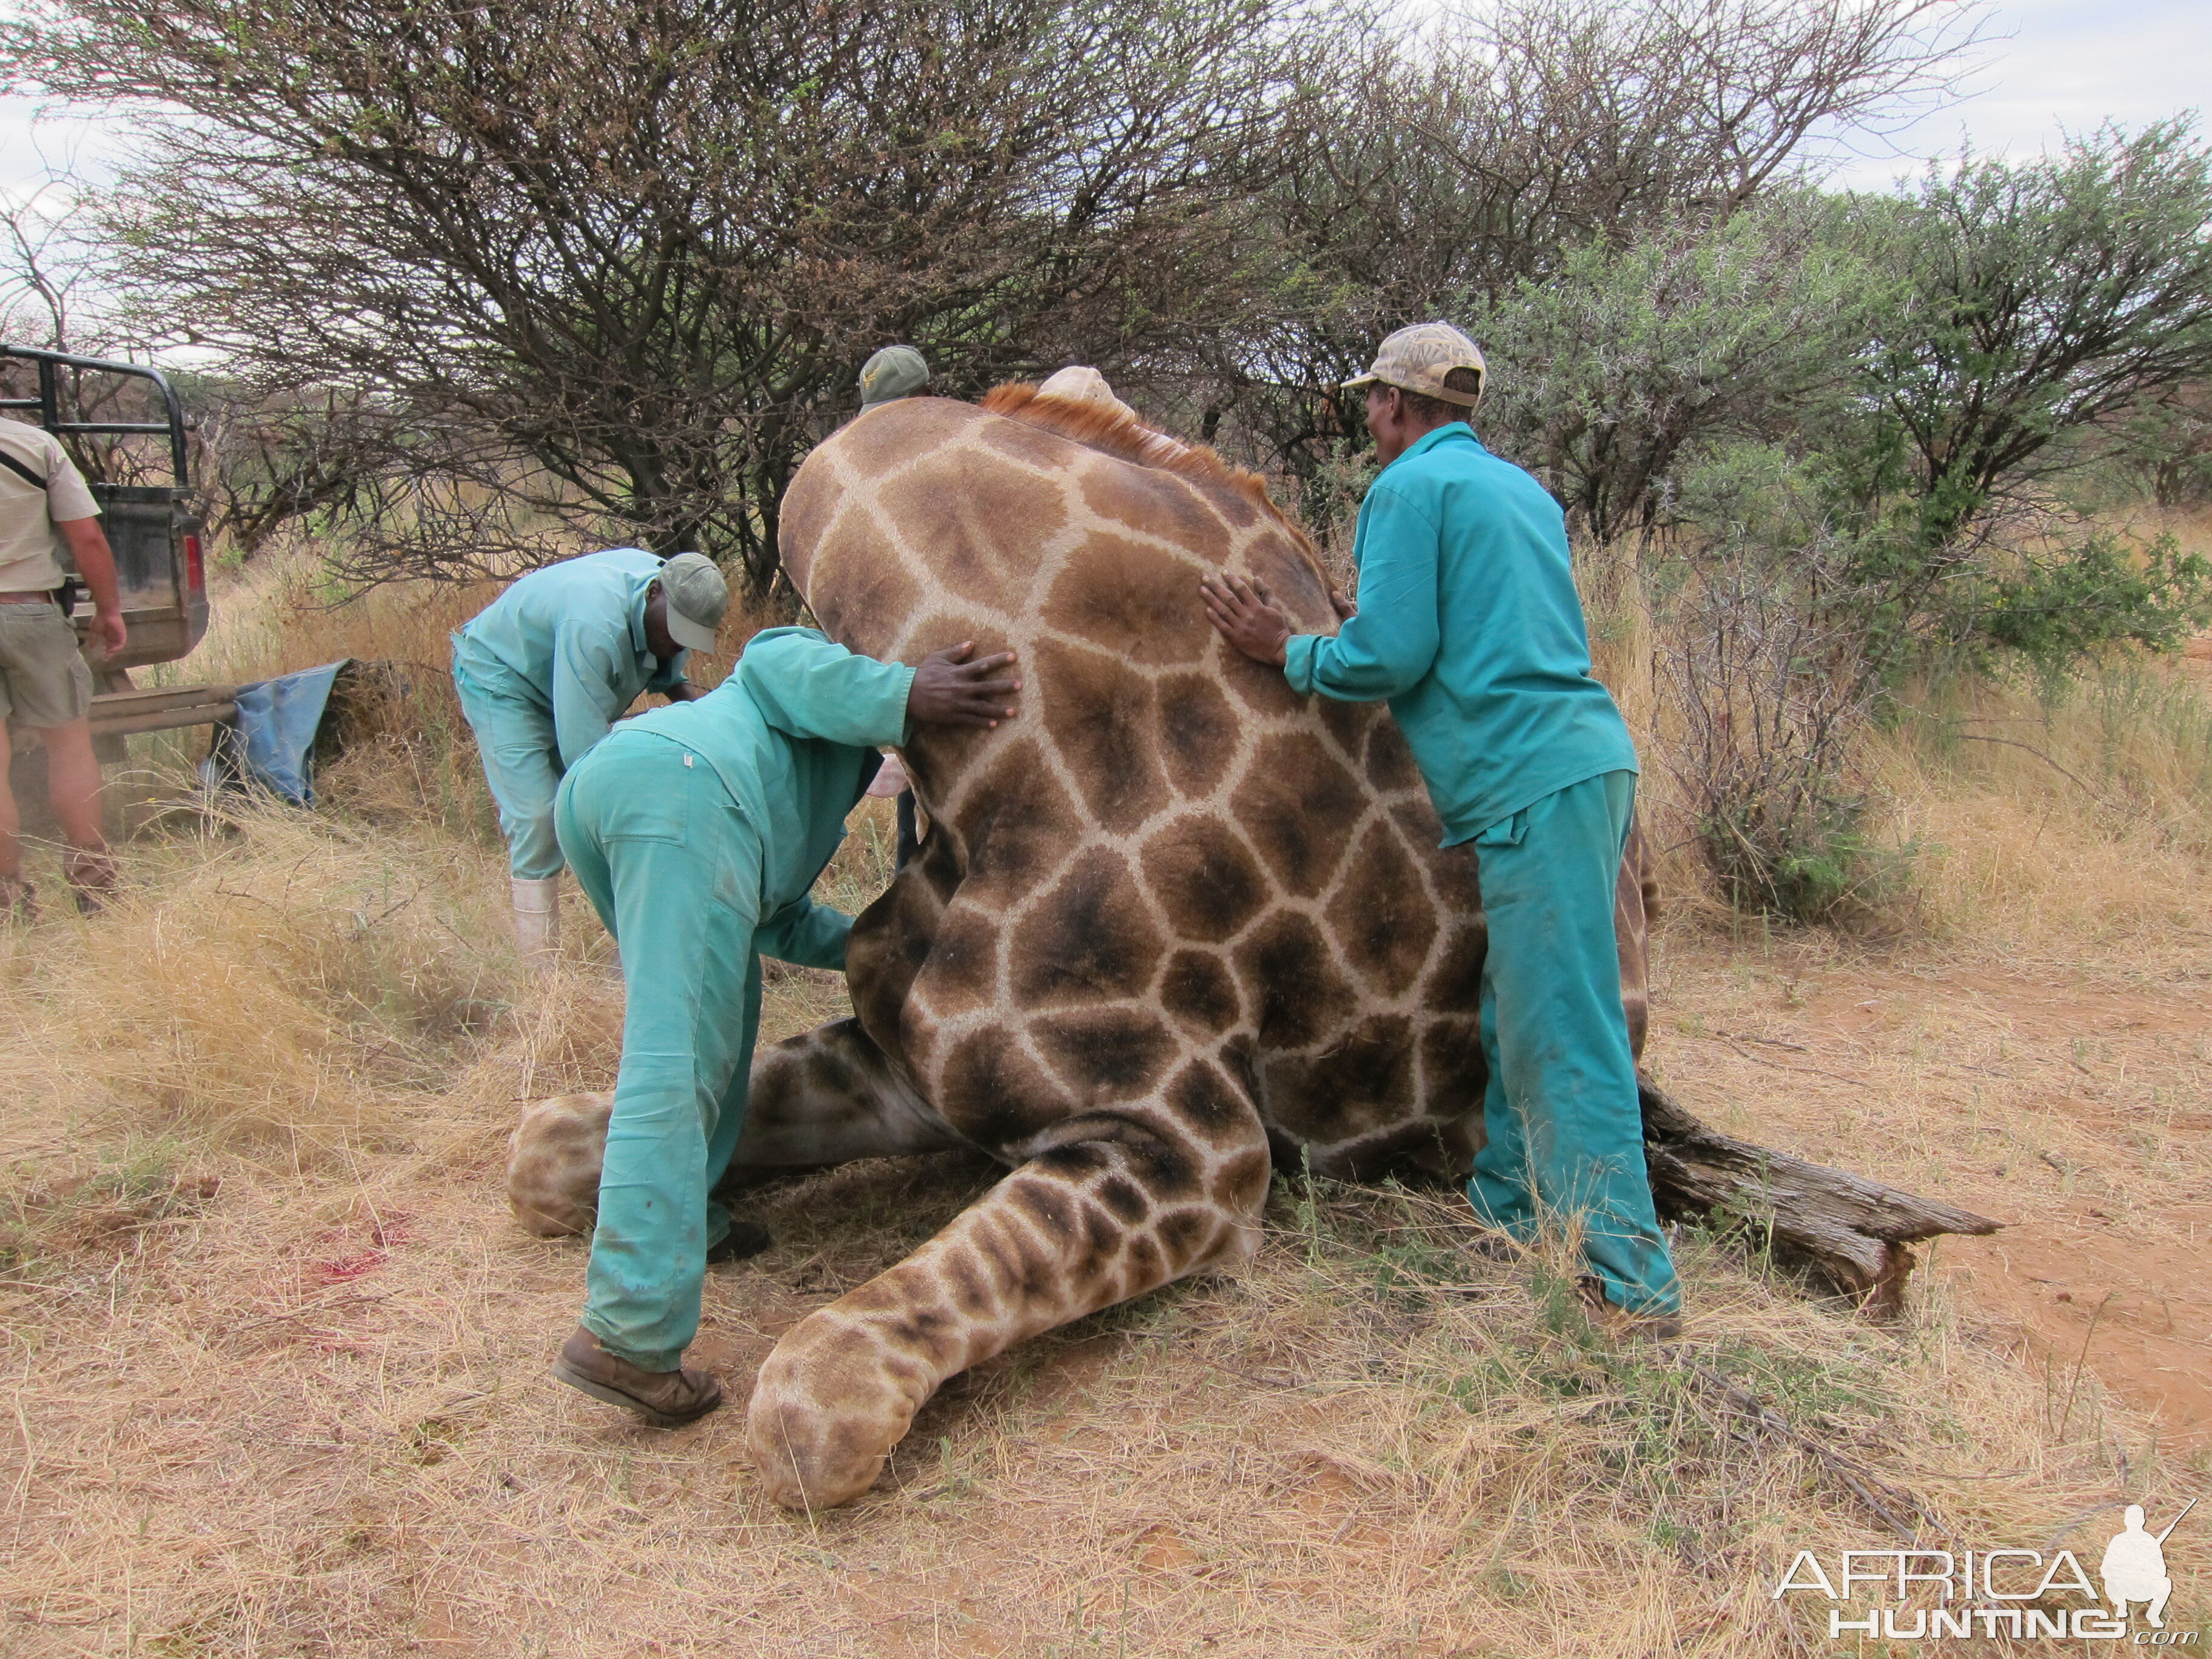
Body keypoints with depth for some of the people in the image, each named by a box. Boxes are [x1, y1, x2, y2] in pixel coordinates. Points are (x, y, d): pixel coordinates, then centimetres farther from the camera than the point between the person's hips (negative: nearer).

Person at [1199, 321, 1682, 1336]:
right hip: (1580, 762, 10)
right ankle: (1504, 1211, 27)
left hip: (1534, 783, -10)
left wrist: (1283, 648, 5)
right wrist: (1368, 620, 31)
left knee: (1563, 1038, -8)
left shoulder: (1410, 488, -4)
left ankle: (1632, 1288, -5)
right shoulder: (1520, 488, 24)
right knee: (1517, 1012, 17)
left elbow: (1388, 657, -11)